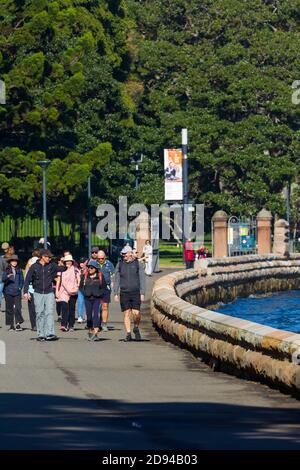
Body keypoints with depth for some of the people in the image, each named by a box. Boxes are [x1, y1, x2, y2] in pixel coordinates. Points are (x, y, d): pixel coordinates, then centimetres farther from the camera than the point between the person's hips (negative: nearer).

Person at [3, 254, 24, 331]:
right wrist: (7, 276, -28)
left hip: (17, 292, 0)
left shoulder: (19, 270, 8)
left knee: (18, 307, -11)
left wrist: (20, 287, -1)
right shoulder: (7, 270, 3)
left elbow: (22, 280, 14)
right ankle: (11, 325, 9)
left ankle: (18, 324, -11)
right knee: (9, 309, 3)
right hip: (8, 292, 0)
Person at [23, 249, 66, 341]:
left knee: (49, 313, -11)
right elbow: (27, 280, 3)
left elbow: (61, 269, 14)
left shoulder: (51, 266, 5)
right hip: (38, 293, 0)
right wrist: (26, 292, -5)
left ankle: (49, 334, -18)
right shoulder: (34, 267, 1)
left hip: (49, 293, 0)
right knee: (40, 314, 2)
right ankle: (41, 334, 8)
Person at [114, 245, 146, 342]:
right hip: (124, 293, 2)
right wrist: (116, 293, 2)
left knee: (136, 313, -10)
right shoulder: (120, 264, 6)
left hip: (135, 292, -2)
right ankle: (128, 334, 5)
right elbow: (116, 279, 9)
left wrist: (142, 293, -4)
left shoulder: (137, 264, 1)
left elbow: (142, 279, 2)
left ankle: (136, 328, 16)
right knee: (126, 314, -1)